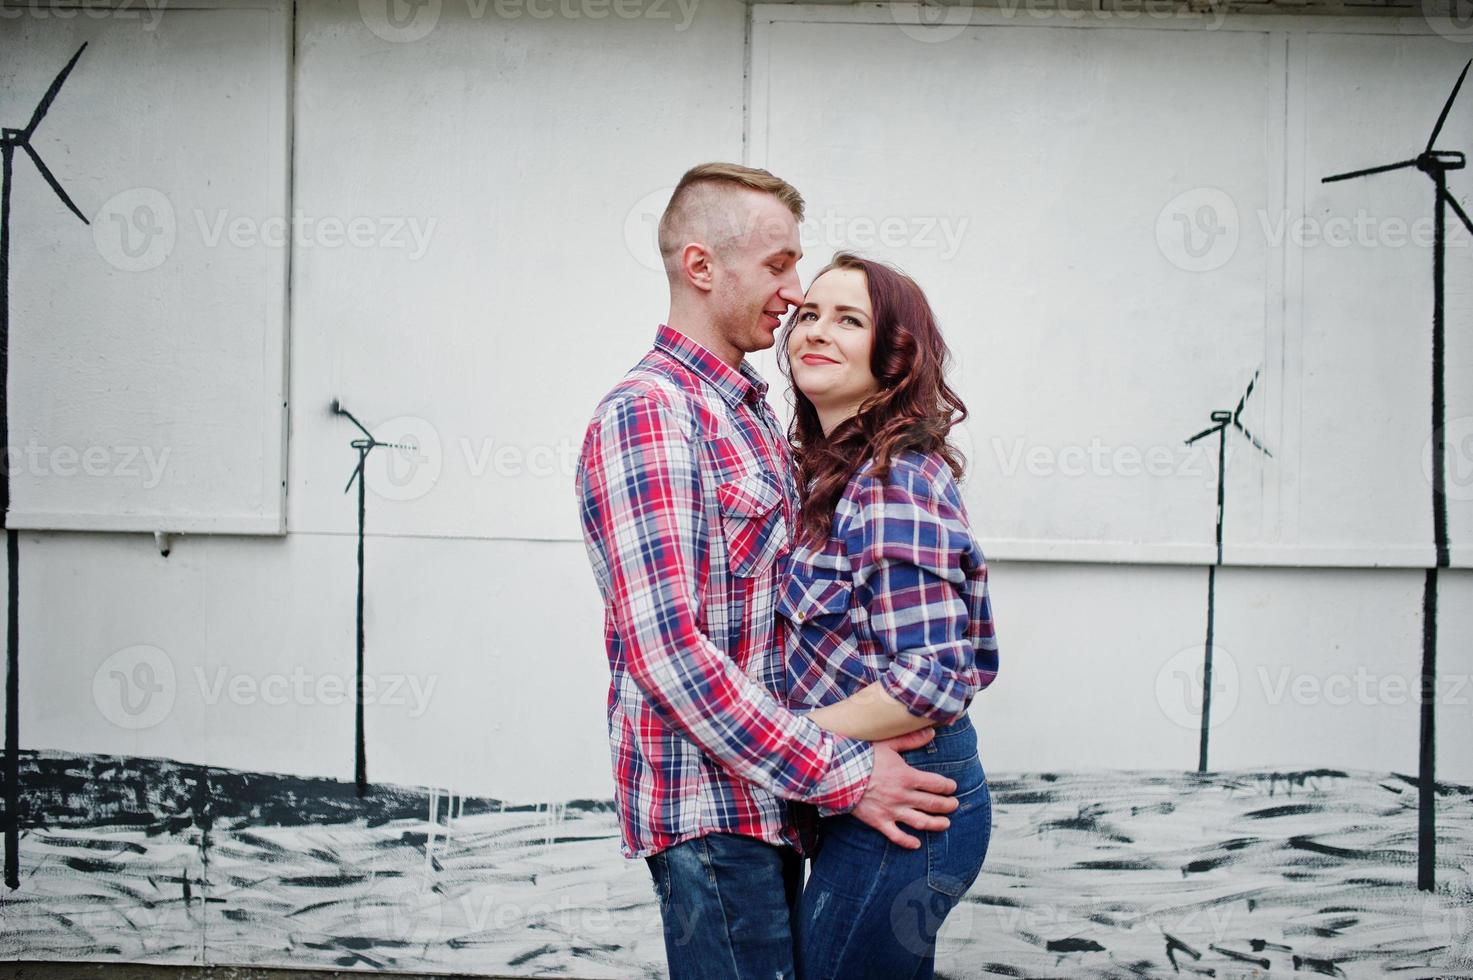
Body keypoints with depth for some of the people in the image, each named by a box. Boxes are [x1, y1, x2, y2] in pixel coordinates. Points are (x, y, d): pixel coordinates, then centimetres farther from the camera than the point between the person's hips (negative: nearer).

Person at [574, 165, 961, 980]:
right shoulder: (646, 414, -16)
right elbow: (665, 650, -24)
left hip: (771, 797, 9)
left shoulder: (752, 412, 15)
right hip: (710, 811, -9)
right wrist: (847, 776, -22)